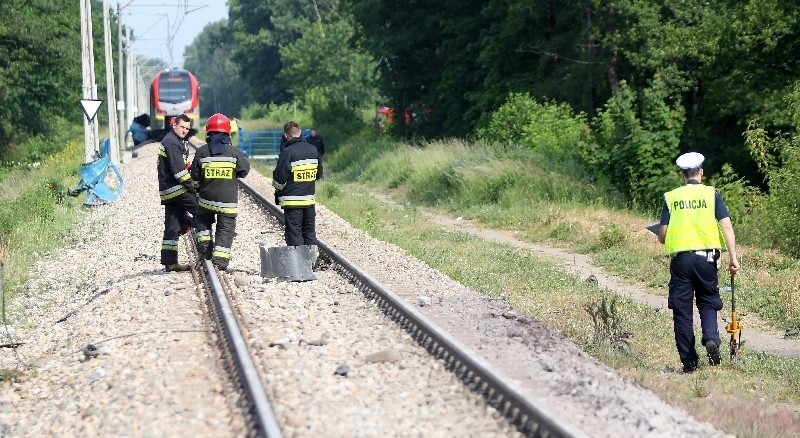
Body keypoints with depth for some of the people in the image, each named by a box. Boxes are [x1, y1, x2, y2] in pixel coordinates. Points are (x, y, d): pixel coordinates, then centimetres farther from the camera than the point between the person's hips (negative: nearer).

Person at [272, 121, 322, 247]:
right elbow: (319, 174, 16)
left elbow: (279, 179, -15)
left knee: (294, 233, -1)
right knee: (309, 232, 14)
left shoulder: (287, 152, -15)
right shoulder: (313, 150, 5)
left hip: (292, 200, -6)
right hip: (310, 198, 6)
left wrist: (277, 187, 5)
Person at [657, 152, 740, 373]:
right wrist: (733, 257, -8)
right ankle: (711, 338, -15)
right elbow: (727, 226, -7)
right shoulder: (712, 195, 4)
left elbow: (662, 236, 2)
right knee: (708, 303, 13)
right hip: (706, 257, 0)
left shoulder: (671, 198, 5)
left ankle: (689, 361, 6)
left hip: (680, 258, 0)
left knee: (682, 310, 6)